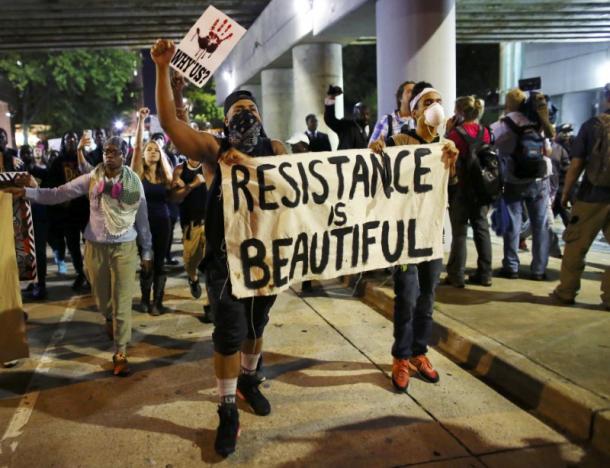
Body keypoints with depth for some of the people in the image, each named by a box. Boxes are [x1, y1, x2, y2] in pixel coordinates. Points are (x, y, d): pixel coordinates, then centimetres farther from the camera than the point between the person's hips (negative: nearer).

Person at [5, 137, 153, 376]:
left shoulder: (134, 182, -3)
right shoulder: (90, 179, -3)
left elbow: (142, 218, 2)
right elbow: (57, 194, -5)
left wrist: (146, 251, 5)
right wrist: (27, 191, -19)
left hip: (124, 248, -1)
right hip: (95, 247, 2)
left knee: (122, 301, 0)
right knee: (102, 297, 17)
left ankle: (120, 354, 10)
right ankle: (110, 320, 52)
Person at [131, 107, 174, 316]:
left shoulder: (165, 176, 6)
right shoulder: (138, 173, -2)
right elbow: (137, 146, -12)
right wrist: (141, 120, -16)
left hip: (162, 222, 2)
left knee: (159, 262, 6)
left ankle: (158, 301, 15)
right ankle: (145, 299, 23)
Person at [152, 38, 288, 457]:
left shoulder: (275, 149, 4)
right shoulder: (214, 149, -2)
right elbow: (169, 122, -14)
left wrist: (249, 163, -32)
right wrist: (163, 69, -20)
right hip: (226, 256, -2)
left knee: (256, 325, 19)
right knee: (229, 333, -1)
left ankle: (248, 380, 44)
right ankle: (228, 411, 13)